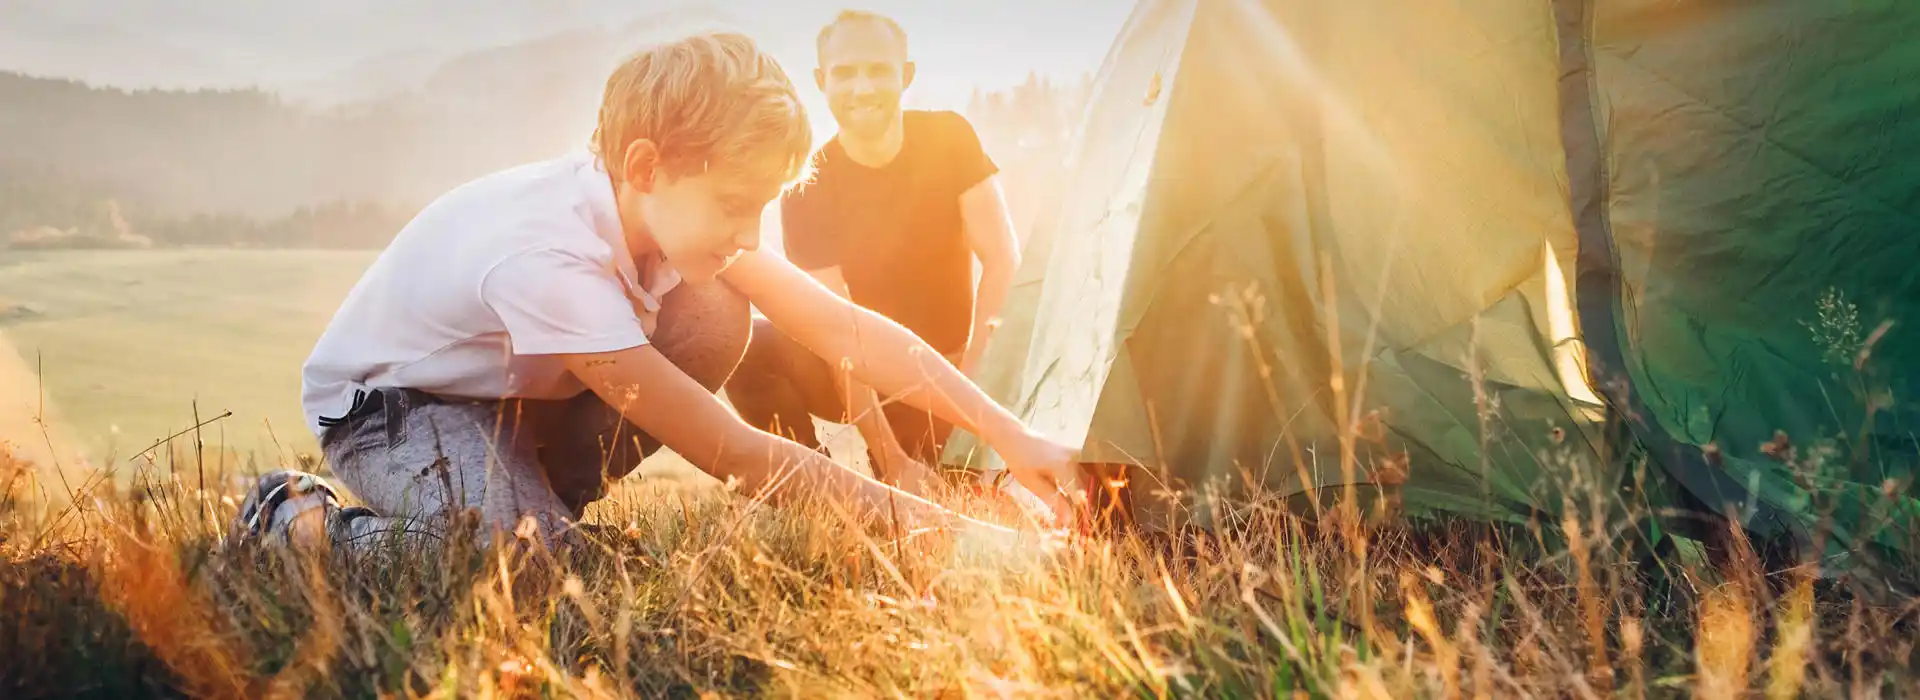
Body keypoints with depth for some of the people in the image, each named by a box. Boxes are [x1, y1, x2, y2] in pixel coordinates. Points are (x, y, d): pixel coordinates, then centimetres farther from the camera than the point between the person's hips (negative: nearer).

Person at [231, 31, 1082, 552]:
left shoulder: (675, 203, -19)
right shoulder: (548, 256, -40)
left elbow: (845, 328, -20)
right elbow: (734, 455, -38)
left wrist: (1011, 436, -26)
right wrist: (914, 517, -34)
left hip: (516, 392, 7)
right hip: (386, 401, -7)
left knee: (714, 320, -17)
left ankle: (534, 504, -2)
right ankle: (303, 521, -7)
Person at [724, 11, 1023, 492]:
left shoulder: (949, 140, -9)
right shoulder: (808, 186, -14)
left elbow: (1002, 257, -13)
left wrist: (971, 379, -24)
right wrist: (892, 462, -28)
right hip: (858, 374, 0)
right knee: (749, 348, -29)